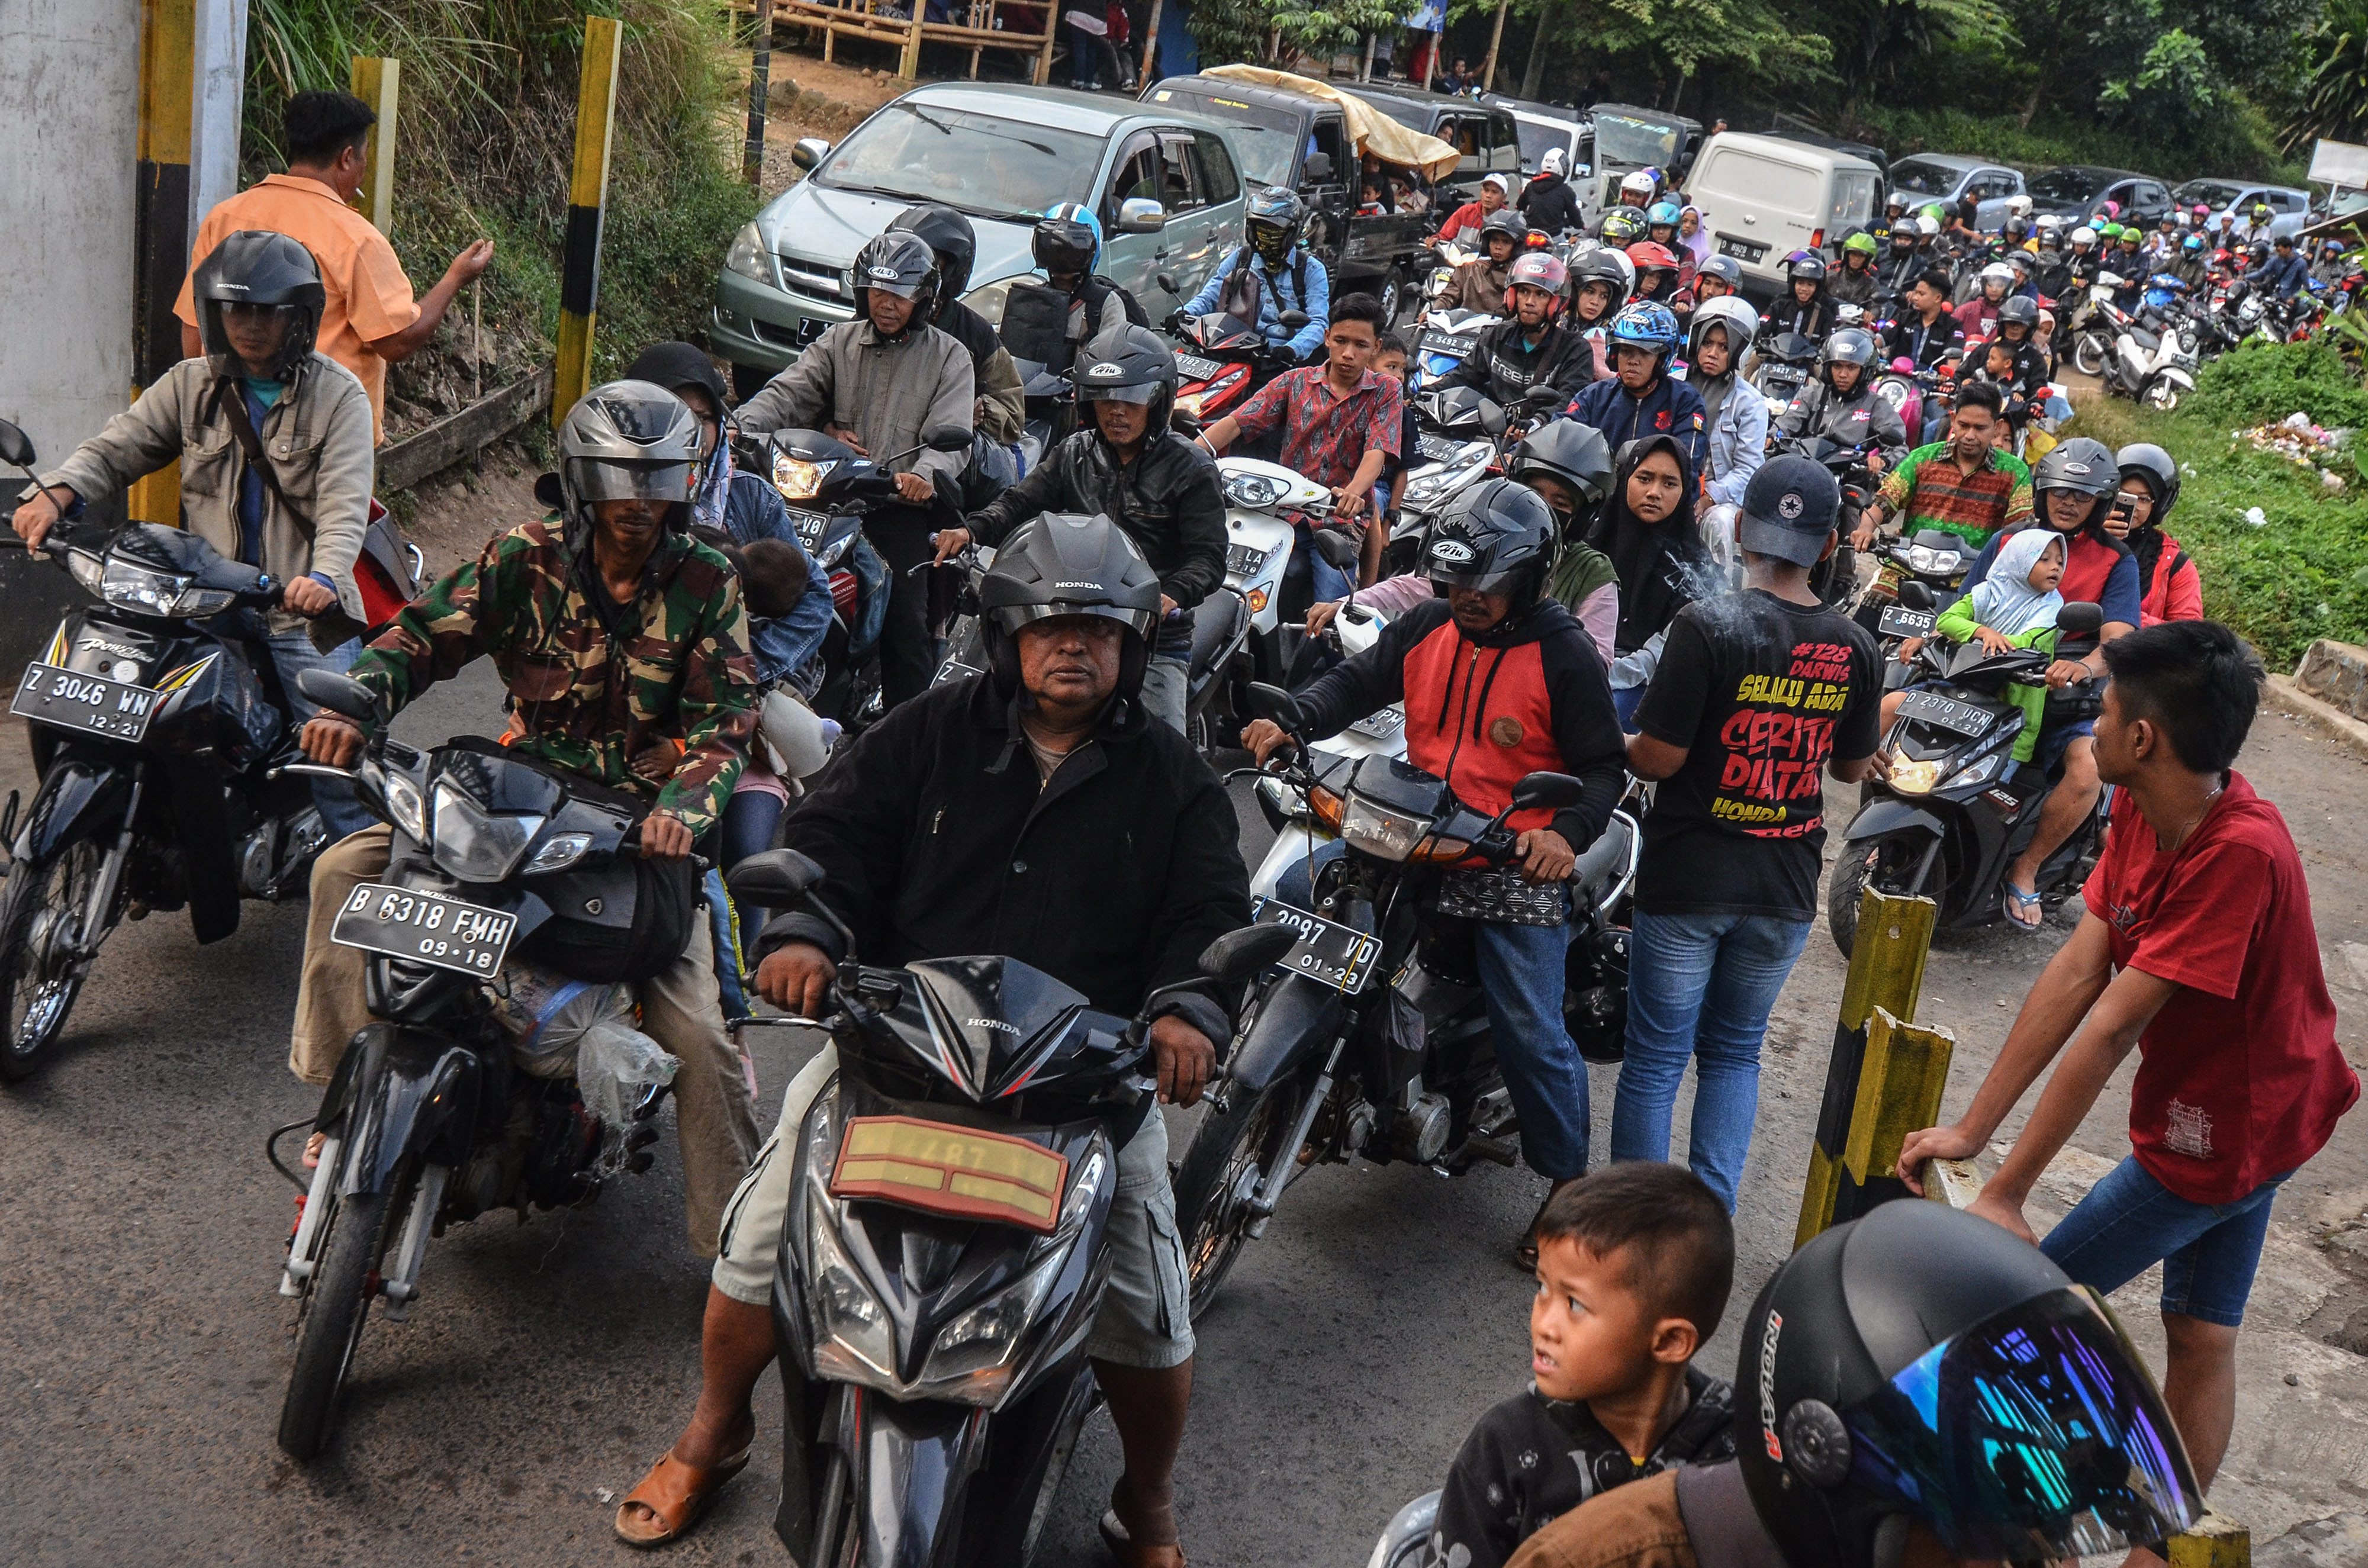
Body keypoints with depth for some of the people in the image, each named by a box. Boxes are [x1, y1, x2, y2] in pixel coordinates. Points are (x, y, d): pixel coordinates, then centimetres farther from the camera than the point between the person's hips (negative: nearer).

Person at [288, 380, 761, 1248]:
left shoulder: (706, 585, -2)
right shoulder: (524, 558, 1)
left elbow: (723, 718, -10)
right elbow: (425, 630, -2)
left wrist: (682, 810, -29)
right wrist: (354, 705, -23)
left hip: (645, 821, -2)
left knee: (692, 1029, -16)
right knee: (347, 867, -14)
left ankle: (736, 1234, -1)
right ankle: (343, 1081, -1)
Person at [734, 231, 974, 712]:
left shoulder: (948, 356, 7)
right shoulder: (839, 342, 16)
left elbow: (950, 435, -7)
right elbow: (788, 392, 3)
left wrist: (924, 477, -29)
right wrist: (739, 426, -18)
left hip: (905, 507, -3)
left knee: (904, 627, -13)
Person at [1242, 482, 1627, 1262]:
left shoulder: (1563, 656, -10)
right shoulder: (1428, 628, 5)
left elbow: (1603, 766, -8)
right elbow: (1355, 681, 7)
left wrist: (1567, 832, -28)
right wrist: (1291, 722, -13)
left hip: (1516, 860, -5)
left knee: (1531, 1030, -8)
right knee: (1293, 892, -1)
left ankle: (1568, 1180, 10)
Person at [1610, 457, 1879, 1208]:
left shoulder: (1707, 627, -17)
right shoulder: (1855, 649, -2)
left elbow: (1659, 757, -17)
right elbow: (1853, 766, 11)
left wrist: (1623, 744, 4)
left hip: (1687, 879, -4)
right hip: (1785, 890, 4)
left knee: (1656, 1061, 7)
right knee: (1734, 1054, 19)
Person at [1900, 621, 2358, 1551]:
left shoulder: (2240, 854, -33)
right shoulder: (2141, 812, -6)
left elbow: (2110, 1030, -31)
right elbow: (2074, 975, -6)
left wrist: (2006, 1193, -26)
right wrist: (1969, 1129, -8)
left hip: (2227, 1131, -8)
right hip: (2239, 1117, 8)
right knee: (2202, 1336, 17)